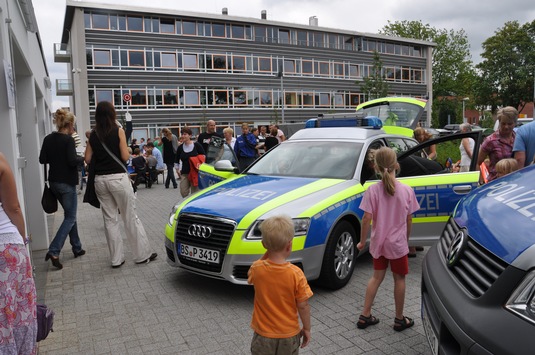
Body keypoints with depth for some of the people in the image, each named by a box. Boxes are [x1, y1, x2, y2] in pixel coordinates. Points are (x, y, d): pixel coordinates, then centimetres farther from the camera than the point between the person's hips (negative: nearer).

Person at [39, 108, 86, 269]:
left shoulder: (48, 139, 5)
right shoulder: (68, 139, -15)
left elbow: (42, 159, 8)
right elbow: (72, 161, -21)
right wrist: (83, 158, -2)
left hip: (54, 182, 8)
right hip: (67, 183, -7)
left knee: (69, 214, 18)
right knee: (70, 217, 1)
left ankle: (77, 248, 25)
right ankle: (54, 251, -10)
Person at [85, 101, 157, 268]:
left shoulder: (93, 134, 6)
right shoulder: (118, 131, -6)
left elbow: (88, 159, 6)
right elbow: (125, 157, -8)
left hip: (100, 179, 4)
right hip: (118, 178, -4)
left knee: (110, 219, 10)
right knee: (131, 217, 3)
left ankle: (116, 258, 15)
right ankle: (142, 254, 10)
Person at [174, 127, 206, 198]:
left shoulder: (196, 145, -4)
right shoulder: (180, 147, 6)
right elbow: (177, 160, 19)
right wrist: (177, 169, 14)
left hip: (195, 172, -3)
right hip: (184, 173, 3)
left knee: (194, 193, 0)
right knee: (183, 193, -2)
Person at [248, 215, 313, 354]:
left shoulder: (256, 268, -17)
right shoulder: (296, 273, -22)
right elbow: (303, 306, -13)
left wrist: (268, 252, -3)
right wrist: (306, 328, 4)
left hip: (263, 334, 1)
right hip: (289, 334, -1)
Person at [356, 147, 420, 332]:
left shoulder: (372, 190, -13)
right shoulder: (406, 190, -10)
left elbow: (367, 218, -14)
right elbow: (409, 220, -3)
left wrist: (362, 241, -3)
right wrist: (406, 239, 13)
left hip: (378, 242, 2)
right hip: (398, 243, -1)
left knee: (377, 277, 17)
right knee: (399, 278, 14)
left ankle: (365, 315, 21)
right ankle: (399, 319, 26)